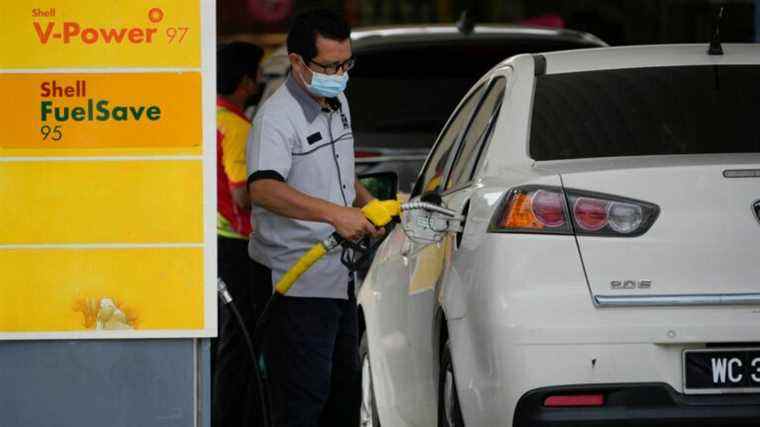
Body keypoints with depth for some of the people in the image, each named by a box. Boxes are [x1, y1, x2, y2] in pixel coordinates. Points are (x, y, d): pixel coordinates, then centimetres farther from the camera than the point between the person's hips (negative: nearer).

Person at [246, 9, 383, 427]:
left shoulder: (338, 103, 12)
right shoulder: (277, 117, -19)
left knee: (344, 389, 18)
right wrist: (334, 213, -45)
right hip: (297, 280, -10)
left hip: (338, 275, 10)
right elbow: (263, 188, -37)